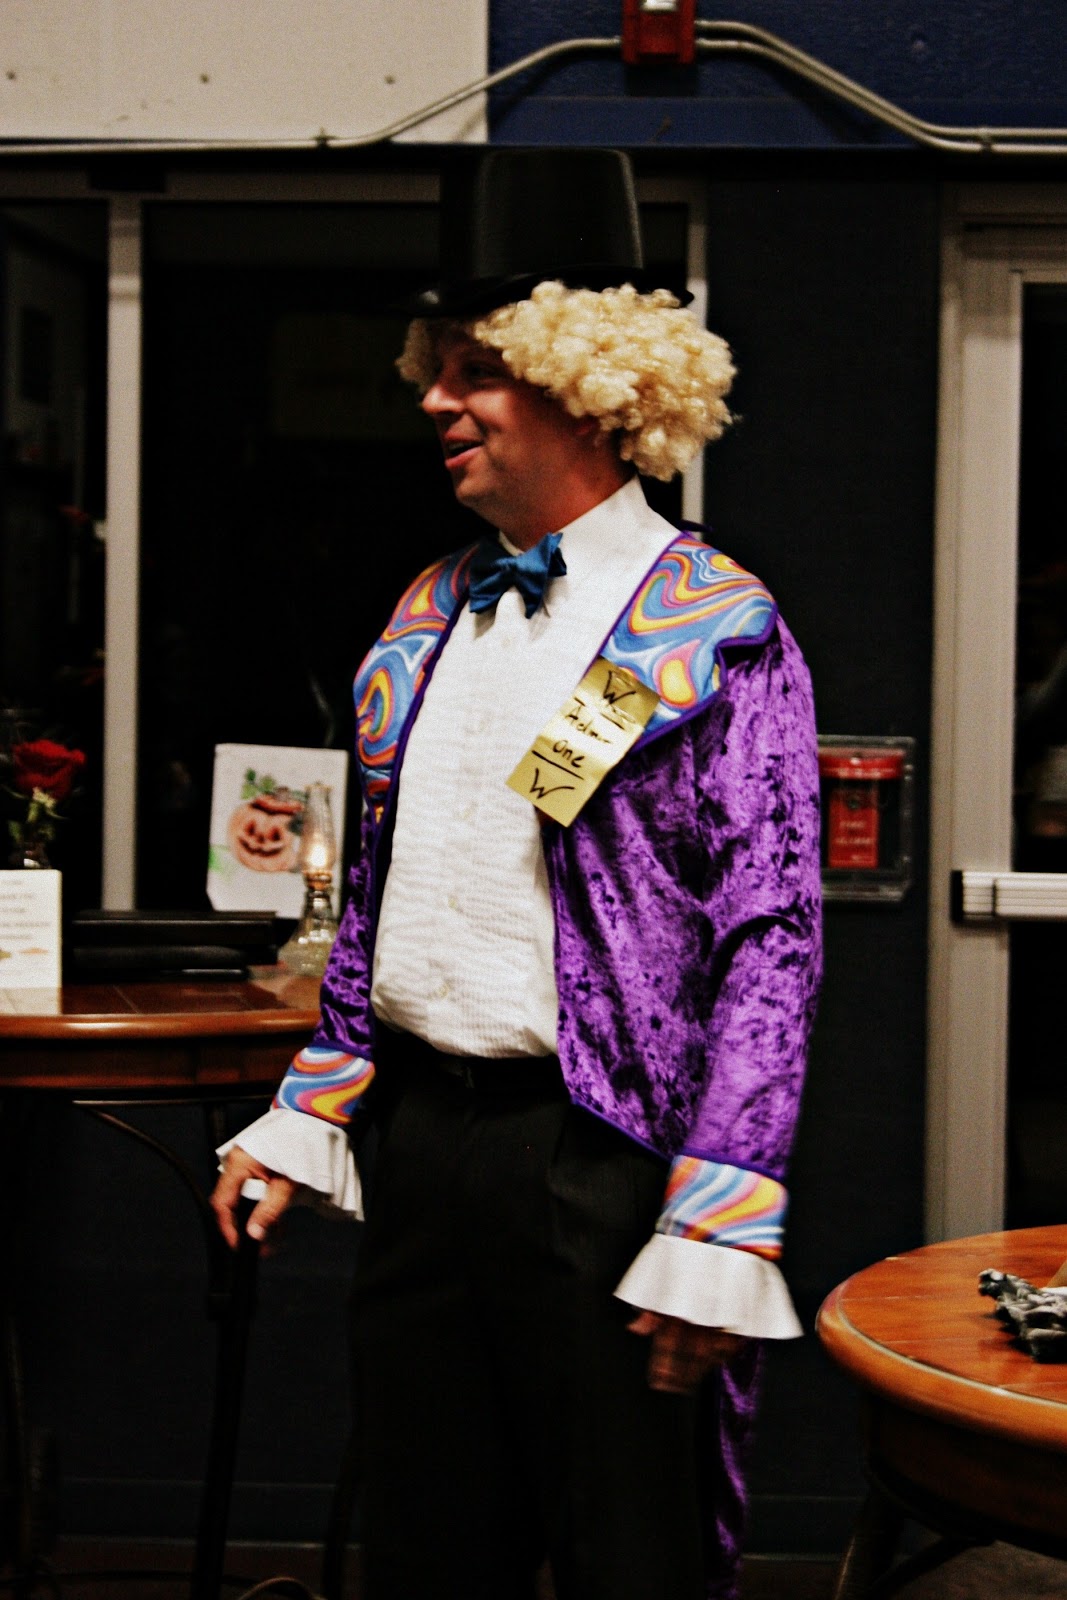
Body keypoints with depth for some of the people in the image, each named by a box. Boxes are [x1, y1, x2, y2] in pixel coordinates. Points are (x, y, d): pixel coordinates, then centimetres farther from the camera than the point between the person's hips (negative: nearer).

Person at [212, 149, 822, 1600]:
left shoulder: (713, 632, -9)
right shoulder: (428, 617, 13)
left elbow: (771, 944, -13)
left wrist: (715, 1235, -18)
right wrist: (306, 1119, 15)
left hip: (602, 1157, -6)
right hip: (421, 1140, 7)